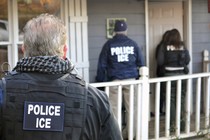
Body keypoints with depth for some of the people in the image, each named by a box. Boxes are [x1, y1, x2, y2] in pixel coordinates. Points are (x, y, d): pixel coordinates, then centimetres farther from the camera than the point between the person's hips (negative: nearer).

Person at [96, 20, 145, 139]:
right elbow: (141, 63, 9)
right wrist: (140, 78, 17)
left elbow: (102, 64, 3)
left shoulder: (109, 44, 2)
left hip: (114, 80, -1)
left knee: (114, 108, 1)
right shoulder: (133, 44, 6)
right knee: (131, 108, 7)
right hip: (131, 79, 2)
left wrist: (101, 80, 9)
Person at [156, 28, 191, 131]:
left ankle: (172, 123, 6)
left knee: (171, 100, 5)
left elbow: (159, 61, -9)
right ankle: (181, 121, 12)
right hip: (182, 74, 2)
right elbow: (188, 60, 1)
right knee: (181, 99, 11)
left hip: (169, 75, -2)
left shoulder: (164, 47, -6)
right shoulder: (183, 47, -1)